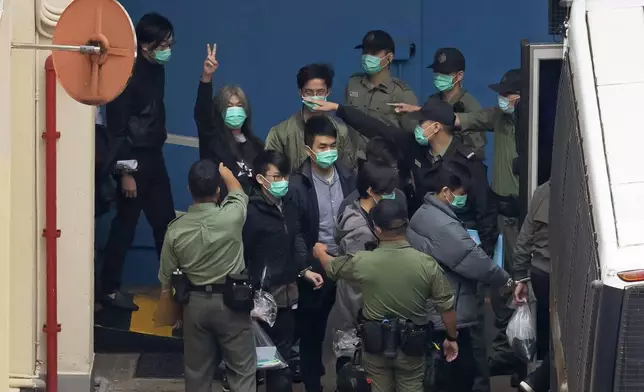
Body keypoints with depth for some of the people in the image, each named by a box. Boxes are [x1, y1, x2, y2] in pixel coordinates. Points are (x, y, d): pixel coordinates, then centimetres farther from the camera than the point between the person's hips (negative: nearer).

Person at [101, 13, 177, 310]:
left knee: (165, 222, 11)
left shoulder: (156, 70, 6)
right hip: (132, 161, -8)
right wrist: (125, 172, -19)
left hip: (154, 158, 8)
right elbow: (116, 127, -18)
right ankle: (109, 289, 11)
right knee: (125, 225, 1)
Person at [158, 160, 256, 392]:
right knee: (242, 370, 4)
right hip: (231, 302, -2)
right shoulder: (231, 216, -16)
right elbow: (236, 190, 9)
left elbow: (166, 279, 0)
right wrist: (223, 171, 32)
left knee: (197, 372, 12)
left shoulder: (176, 229, -10)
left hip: (195, 303, 2)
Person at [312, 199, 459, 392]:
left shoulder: (363, 262, -16)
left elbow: (332, 267, 7)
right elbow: (446, 306, -10)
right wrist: (451, 338, 8)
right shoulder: (426, 264, -17)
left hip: (376, 342, 0)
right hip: (410, 343, 0)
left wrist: (320, 252, 31)